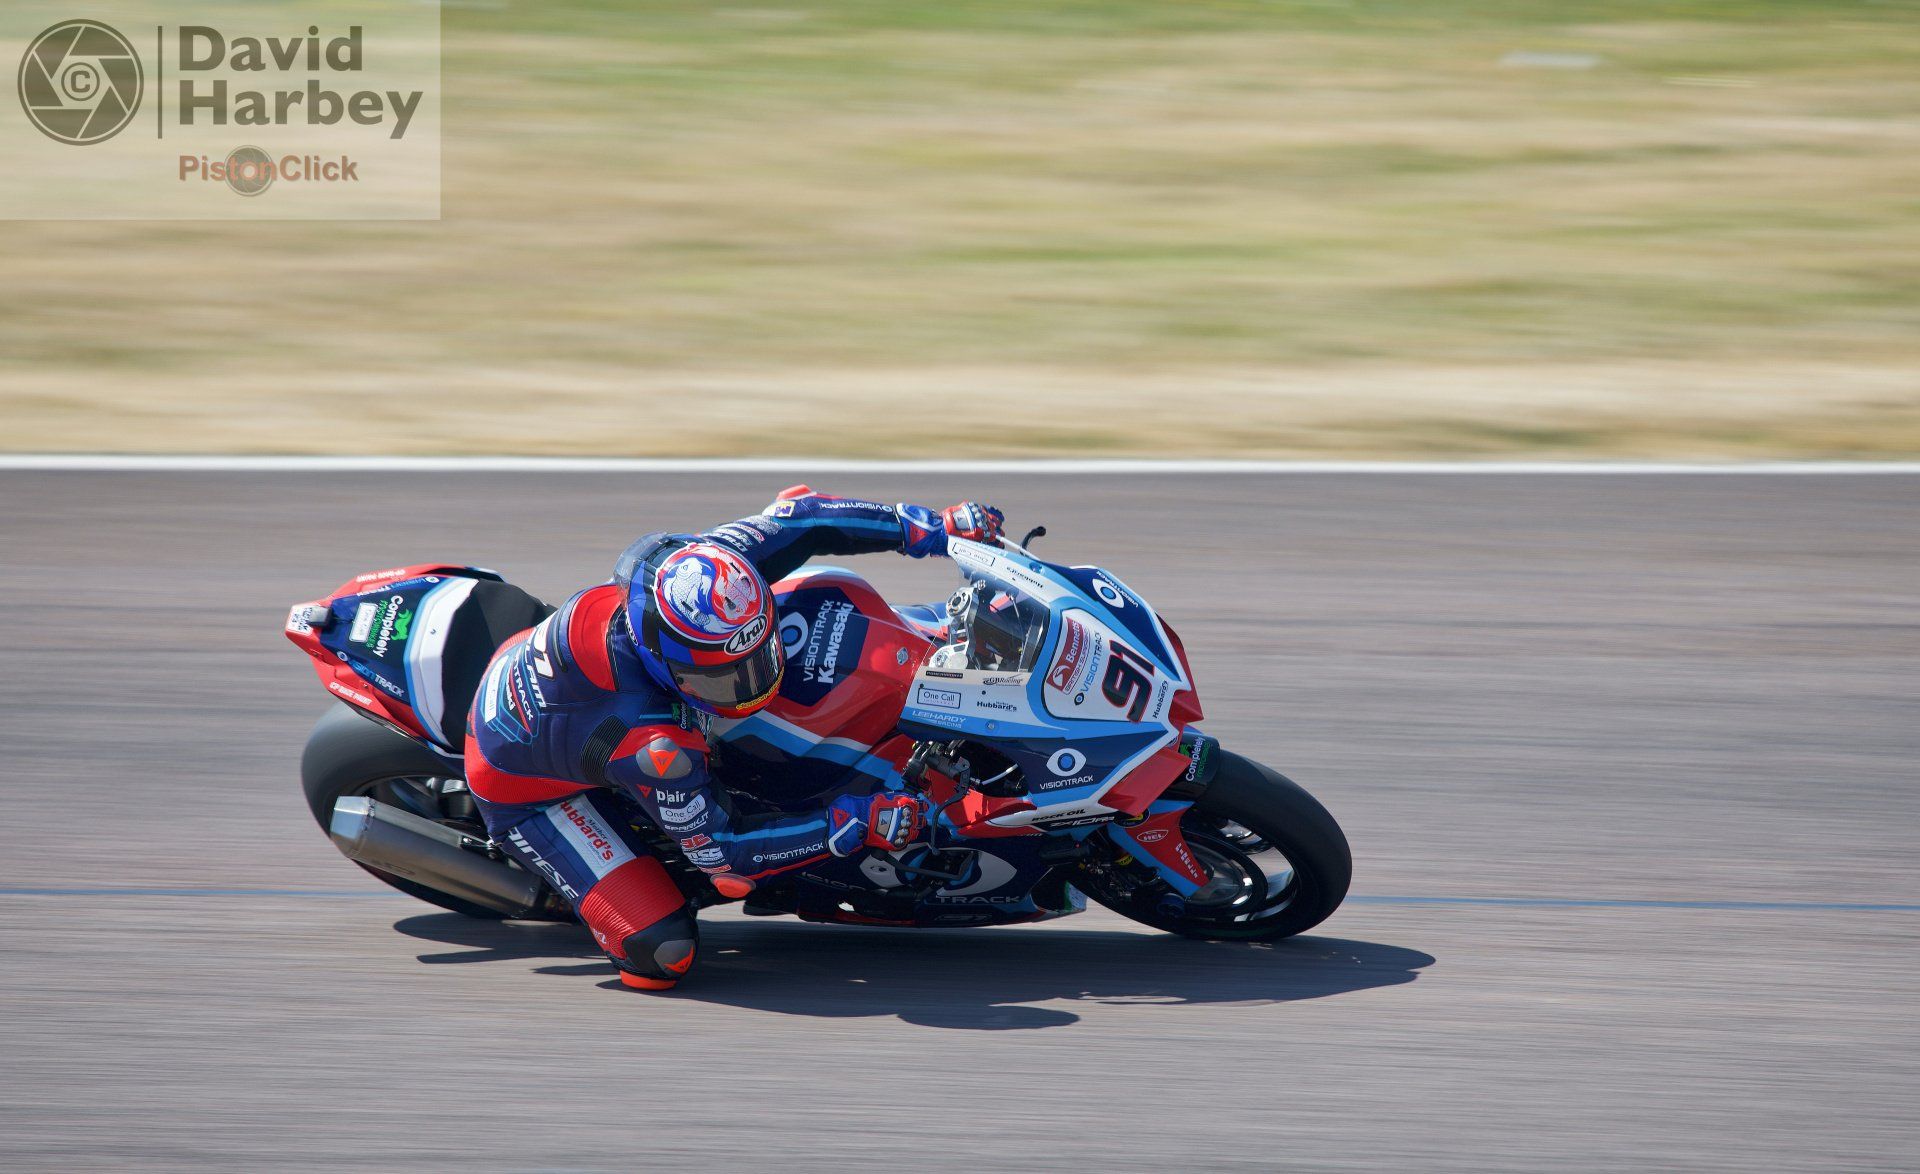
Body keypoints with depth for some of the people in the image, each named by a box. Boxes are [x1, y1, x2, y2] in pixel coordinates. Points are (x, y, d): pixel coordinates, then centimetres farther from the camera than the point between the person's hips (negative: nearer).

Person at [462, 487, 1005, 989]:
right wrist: (852, 825, -33)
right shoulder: (651, 744, -43)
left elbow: (795, 516, -14)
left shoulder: (679, 564, -29)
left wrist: (930, 527, -15)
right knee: (663, 952, -18)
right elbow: (720, 849, -29)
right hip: (527, 791, -7)